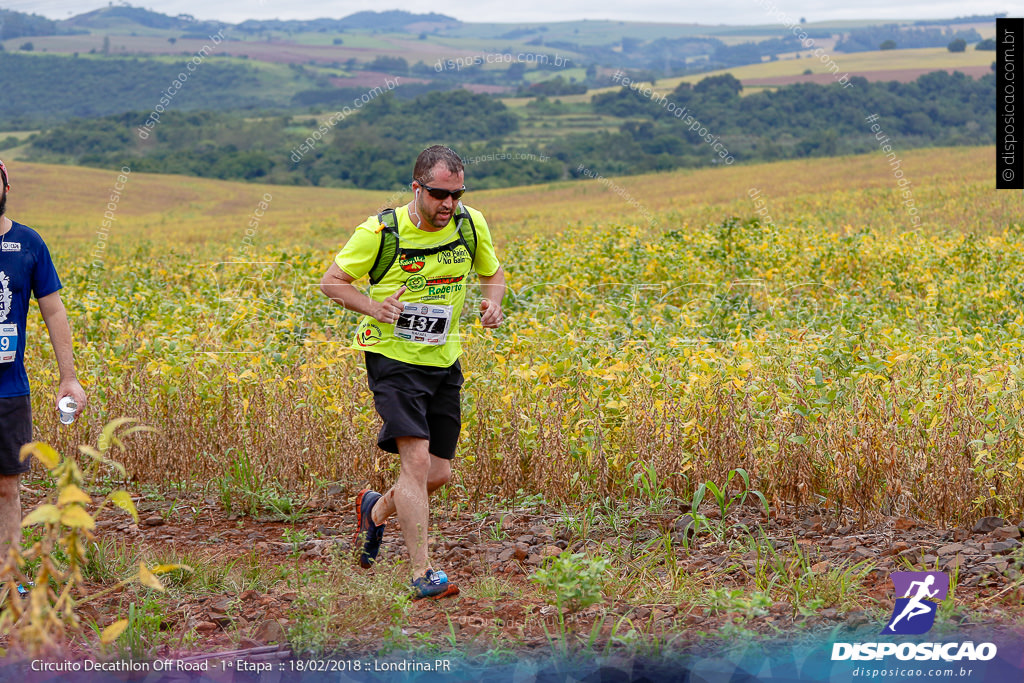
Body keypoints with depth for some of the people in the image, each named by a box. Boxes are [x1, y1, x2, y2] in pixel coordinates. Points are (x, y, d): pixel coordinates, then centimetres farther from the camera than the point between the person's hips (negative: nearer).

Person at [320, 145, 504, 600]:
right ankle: (422, 574, -14)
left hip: (445, 362, 5)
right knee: (416, 460, -19)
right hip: (393, 357, -5)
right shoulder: (380, 232, -15)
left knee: (439, 473, 7)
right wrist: (372, 306, -22)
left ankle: (376, 509, 38)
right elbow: (331, 282, -4)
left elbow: (492, 274, 15)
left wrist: (492, 302, -8)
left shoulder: (472, 226, -3)